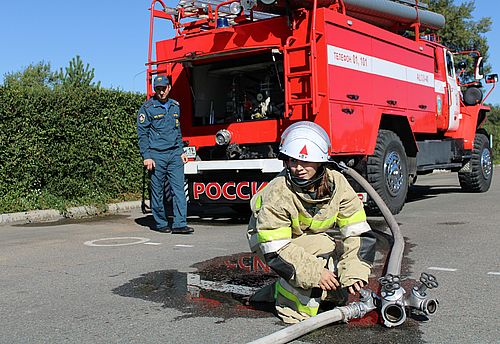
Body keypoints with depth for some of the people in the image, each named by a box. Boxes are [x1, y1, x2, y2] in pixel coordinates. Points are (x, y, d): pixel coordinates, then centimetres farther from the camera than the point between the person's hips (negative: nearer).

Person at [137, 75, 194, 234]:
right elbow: (142, 133, -3)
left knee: (179, 189, -5)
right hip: (156, 155, -4)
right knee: (157, 191, 3)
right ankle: (160, 223, 17)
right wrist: (146, 157, -10)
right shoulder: (147, 108, -2)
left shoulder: (175, 106, 14)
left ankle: (179, 224, -5)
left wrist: (181, 151, 16)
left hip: (174, 154, 4)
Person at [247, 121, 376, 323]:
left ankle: (279, 289, 14)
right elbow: (275, 249, -31)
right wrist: (316, 272, -36)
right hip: (270, 239, -5)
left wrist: (354, 271, -29)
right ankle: (292, 309, -14)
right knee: (322, 248, -32)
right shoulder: (277, 193, -31)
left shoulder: (337, 184, -19)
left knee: (339, 291, -7)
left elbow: (358, 232, -17)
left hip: (310, 237, 6)